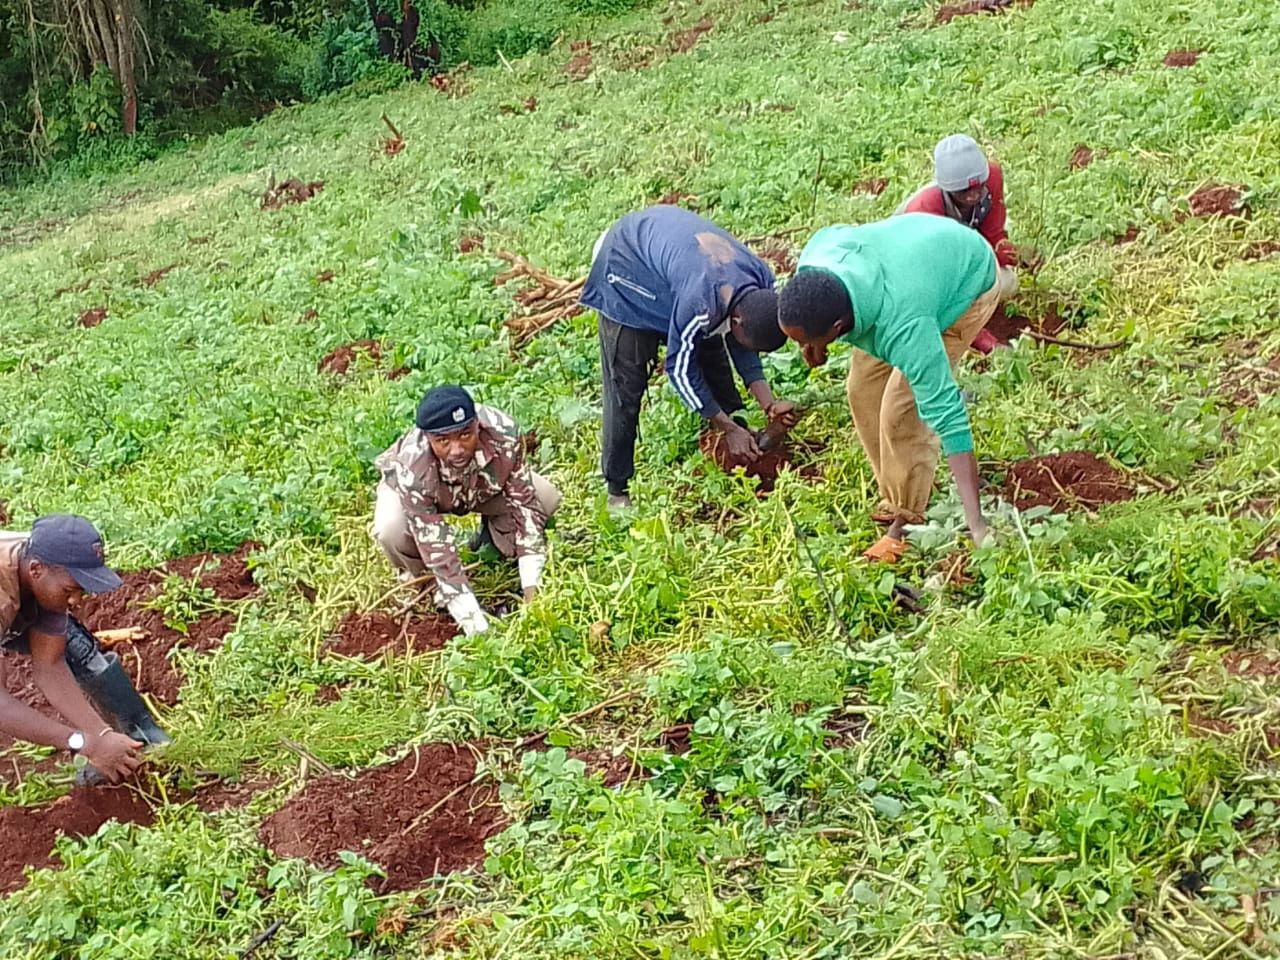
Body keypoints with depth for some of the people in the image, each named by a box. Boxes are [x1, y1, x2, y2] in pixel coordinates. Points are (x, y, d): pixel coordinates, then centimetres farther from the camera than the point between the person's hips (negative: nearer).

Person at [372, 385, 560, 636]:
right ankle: (417, 574, 1)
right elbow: (438, 552, -40)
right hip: (417, 492, -2)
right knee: (391, 532, -35)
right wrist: (477, 628, -42)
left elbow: (525, 504, -27)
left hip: (484, 485, 3)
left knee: (547, 498, -20)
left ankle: (494, 535, 11)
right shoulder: (412, 470, -43)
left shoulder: (503, 434, -37)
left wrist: (531, 593, -32)